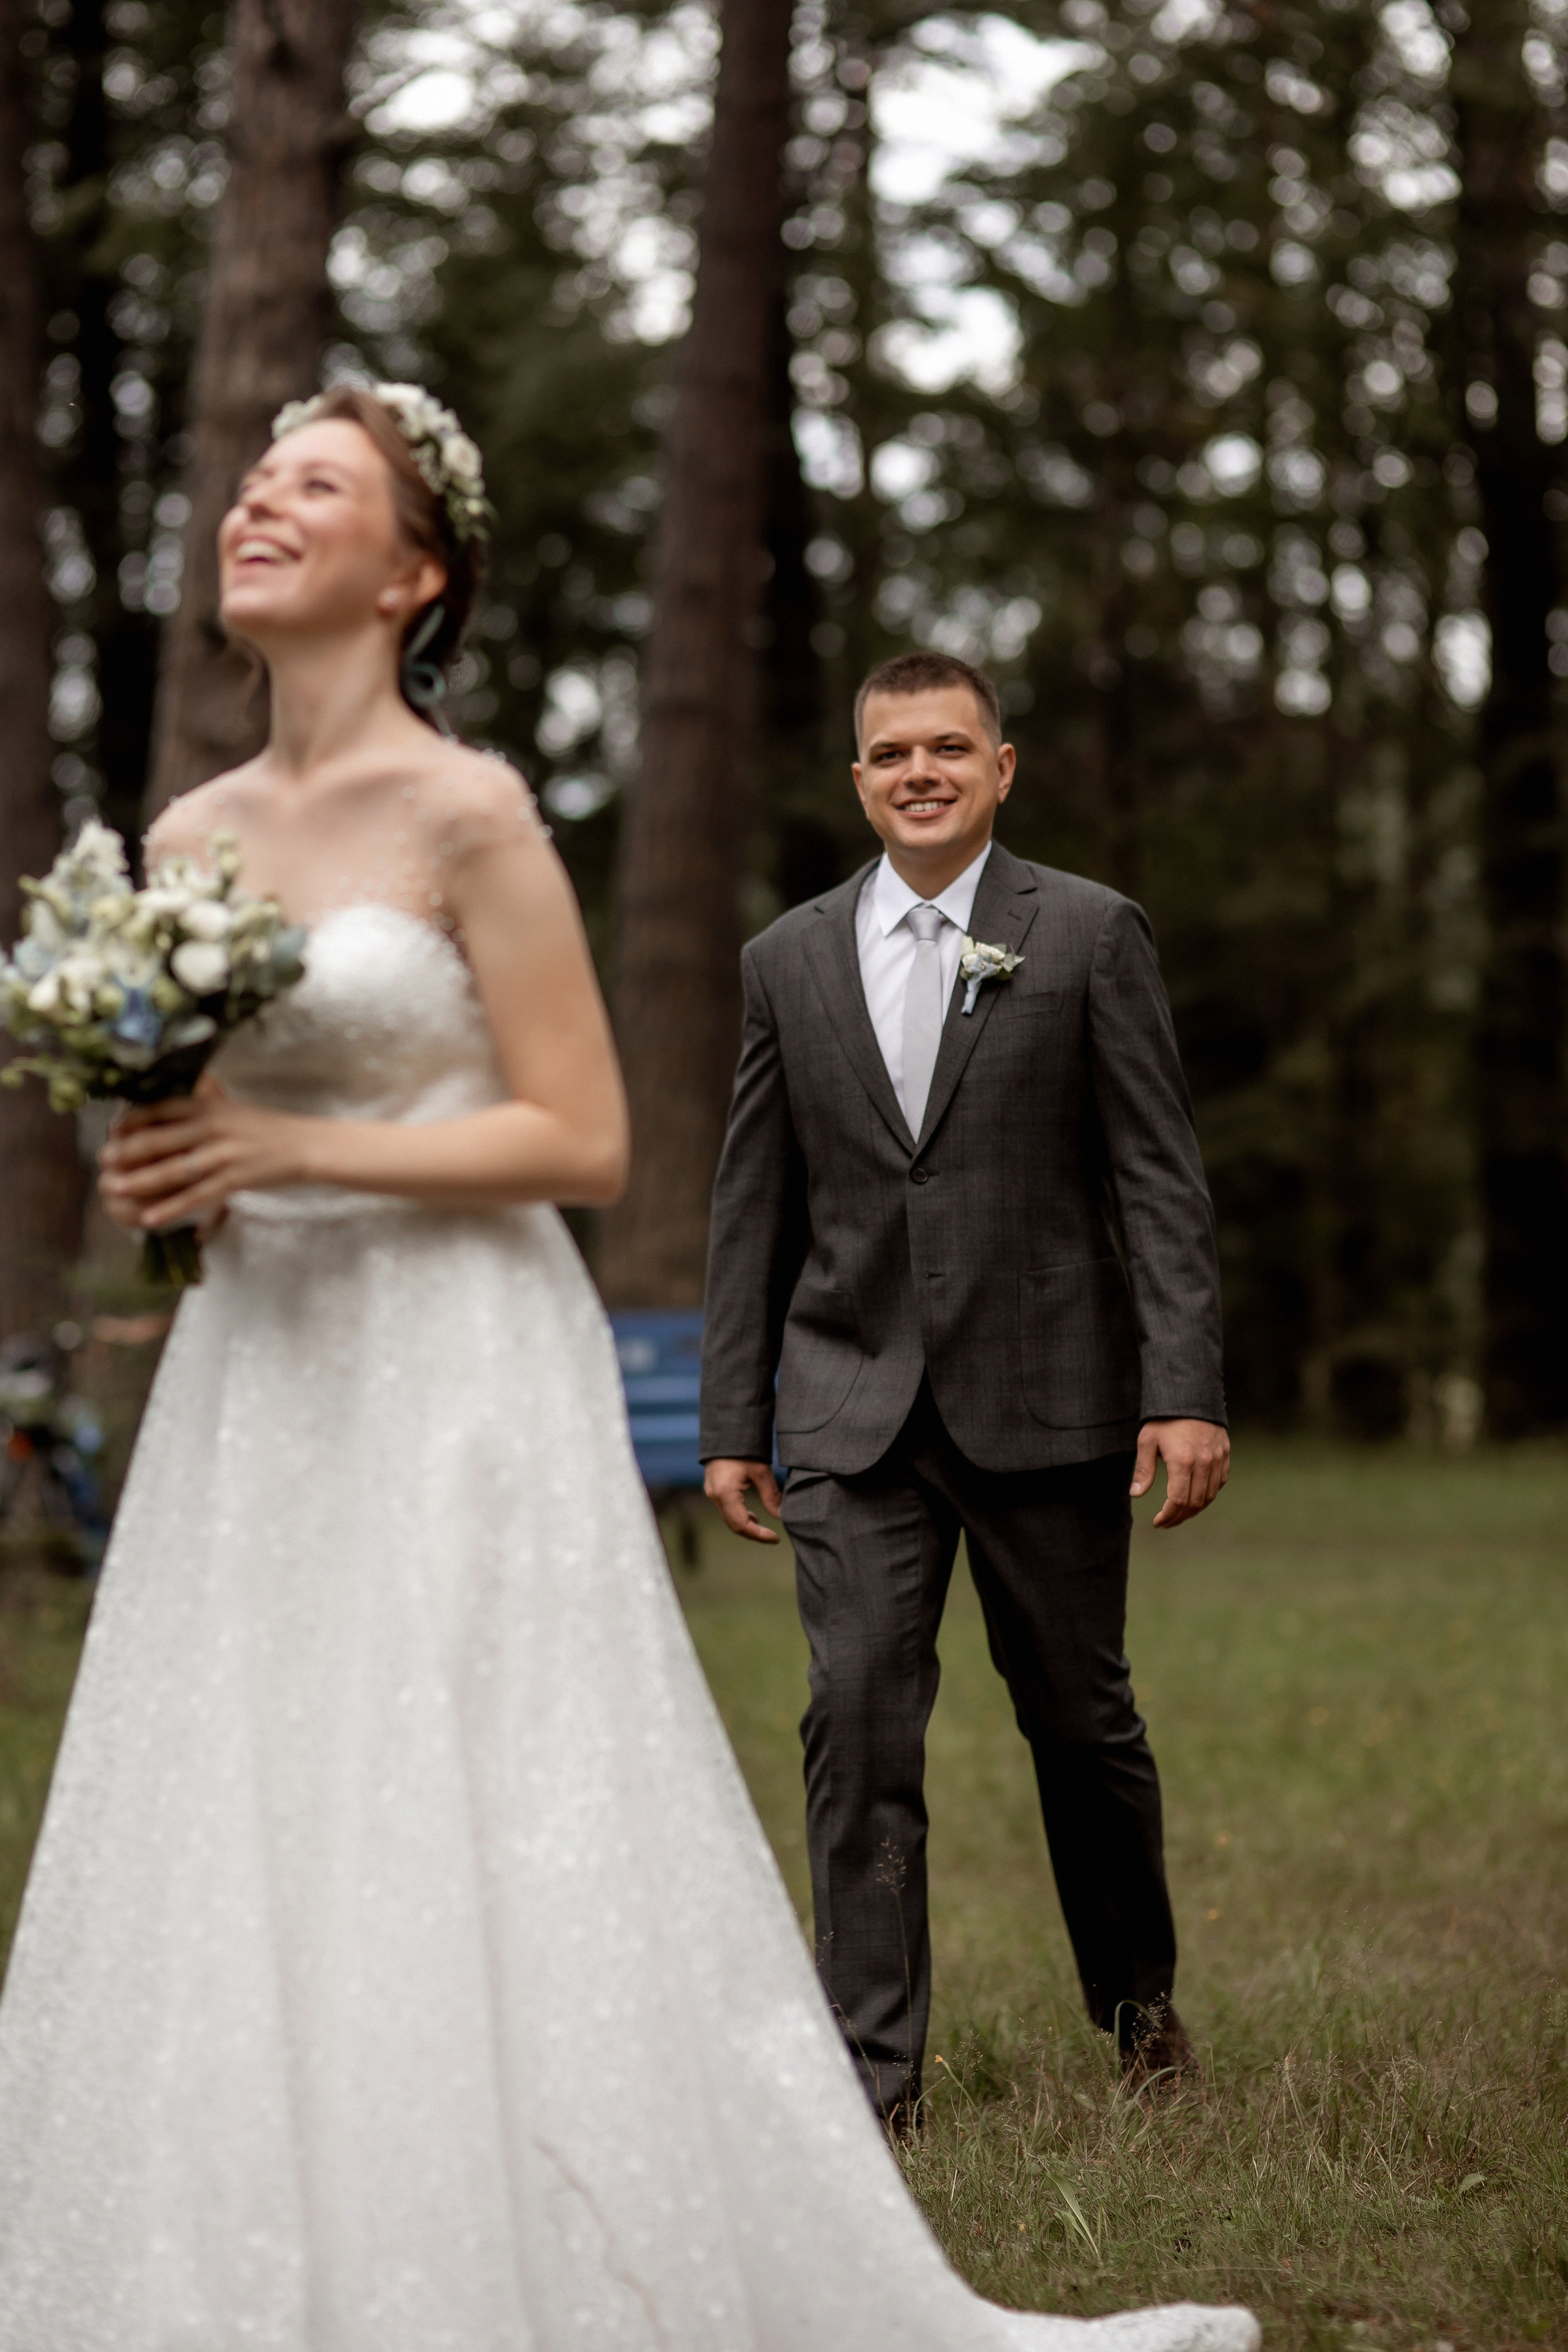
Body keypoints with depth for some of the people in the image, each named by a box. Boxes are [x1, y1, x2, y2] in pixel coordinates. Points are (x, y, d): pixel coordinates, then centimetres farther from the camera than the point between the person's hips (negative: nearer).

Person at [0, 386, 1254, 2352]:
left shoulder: (467, 813, -8)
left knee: (483, 1884, -5)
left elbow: (580, 1139, -11)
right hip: (255, 1395, 6)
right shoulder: (183, 839, 11)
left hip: (456, 1393, -6)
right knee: (223, 1904, 5)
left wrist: (285, 1148, -16)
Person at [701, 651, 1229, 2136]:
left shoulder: (1089, 935, 1)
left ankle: (1138, 2000, 32)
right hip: (856, 1412, 2)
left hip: (1047, 1402, -2)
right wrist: (733, 1422, 8)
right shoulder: (791, 959, 9)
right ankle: (874, 2071, -1)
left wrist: (1185, 1391, -12)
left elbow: (1158, 1176, -3)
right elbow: (755, 1206, 11)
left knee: (1079, 1719, 8)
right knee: (859, 1721, -7)